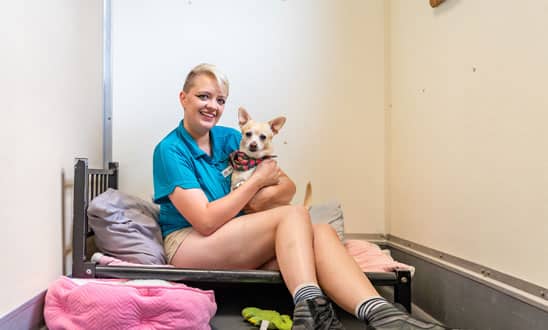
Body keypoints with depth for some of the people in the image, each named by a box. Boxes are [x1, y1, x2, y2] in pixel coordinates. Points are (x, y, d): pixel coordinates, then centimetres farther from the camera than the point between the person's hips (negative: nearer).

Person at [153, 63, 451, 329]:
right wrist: (258, 180, -10)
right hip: (188, 243, -4)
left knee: (321, 232, -24)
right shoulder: (170, 150, -6)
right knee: (294, 215, -25)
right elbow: (206, 221, -17)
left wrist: (264, 196, -14)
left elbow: (288, 186, 8)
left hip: (239, 240, 5)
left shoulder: (231, 139, 10)